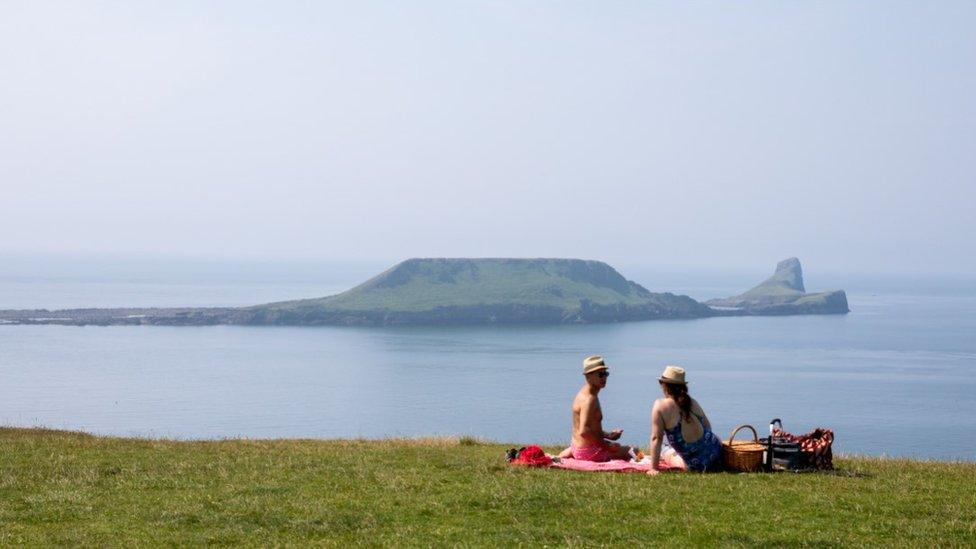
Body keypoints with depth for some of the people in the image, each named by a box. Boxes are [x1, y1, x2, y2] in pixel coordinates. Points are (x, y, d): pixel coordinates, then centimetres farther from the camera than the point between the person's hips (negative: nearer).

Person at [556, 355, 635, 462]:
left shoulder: (583, 394, 10)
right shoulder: (589, 399, -21)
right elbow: (584, 431, -32)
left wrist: (608, 435, 11)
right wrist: (607, 444, -25)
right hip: (589, 452, -10)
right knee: (632, 451, -7)